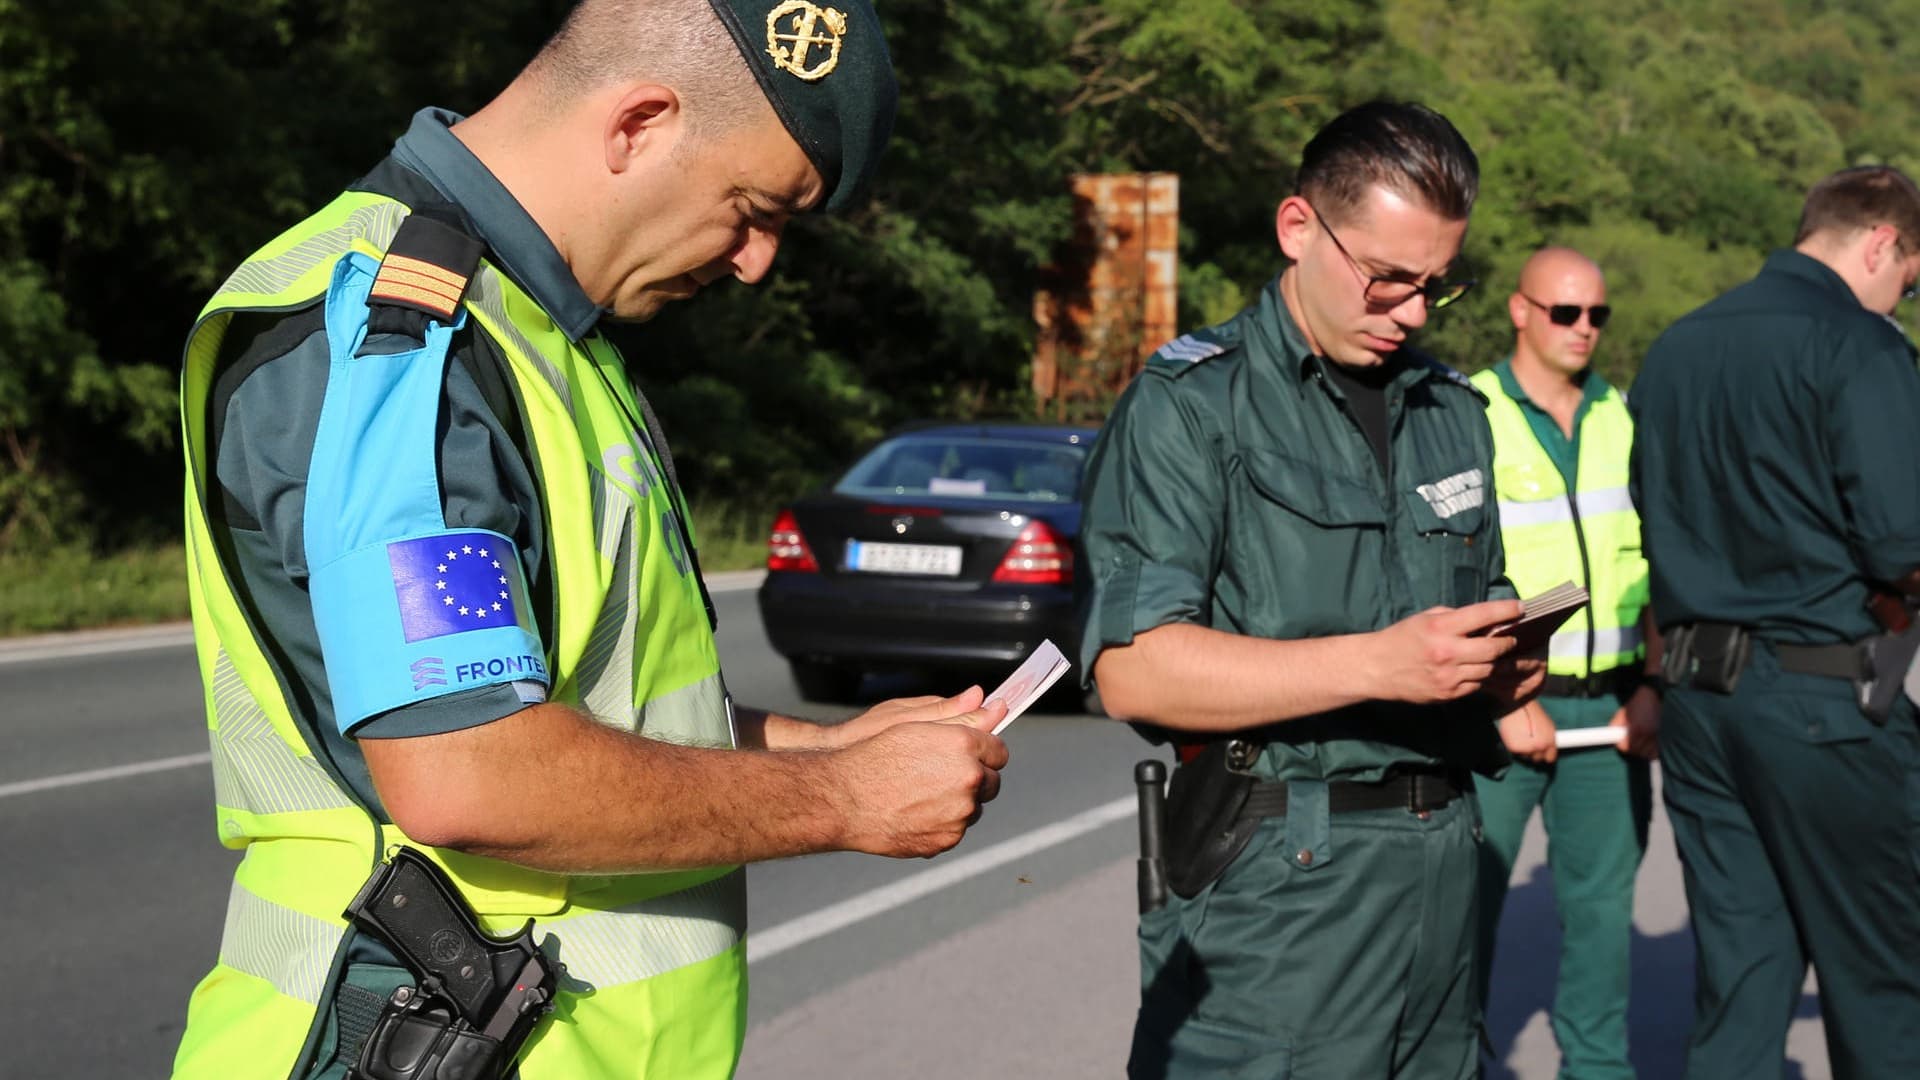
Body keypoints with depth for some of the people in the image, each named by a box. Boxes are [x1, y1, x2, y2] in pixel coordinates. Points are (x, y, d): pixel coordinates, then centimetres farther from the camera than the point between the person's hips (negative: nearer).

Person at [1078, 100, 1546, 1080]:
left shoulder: (1453, 411, 17)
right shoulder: (1190, 404, -6)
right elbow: (1134, 669, -17)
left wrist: (1501, 666, 4)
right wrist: (1380, 663, -22)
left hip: (1442, 857, 7)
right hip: (1273, 879, -6)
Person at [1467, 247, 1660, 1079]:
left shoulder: (1623, 423, 11)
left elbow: (1660, 565, 13)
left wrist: (1652, 689, 2)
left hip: (1609, 707, 4)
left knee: (1603, 900, 8)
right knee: (1469, 901, -1)